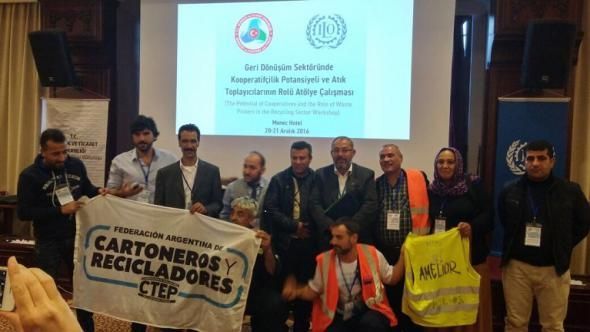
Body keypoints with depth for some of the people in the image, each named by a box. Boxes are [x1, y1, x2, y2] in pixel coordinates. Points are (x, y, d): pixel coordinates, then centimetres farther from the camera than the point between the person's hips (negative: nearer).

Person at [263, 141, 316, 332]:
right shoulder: (279, 180, 3)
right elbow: (270, 210, -4)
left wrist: (308, 229, -11)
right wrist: (294, 226, -10)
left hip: (309, 243, 1)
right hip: (285, 242, 0)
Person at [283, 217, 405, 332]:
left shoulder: (372, 254, -9)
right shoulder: (324, 260, -7)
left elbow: (391, 278, 4)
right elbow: (312, 291, 5)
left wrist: (403, 256, -8)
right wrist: (295, 291, -14)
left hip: (369, 312, -1)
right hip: (338, 318, 1)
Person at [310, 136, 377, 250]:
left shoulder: (366, 174, 3)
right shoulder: (321, 174, 6)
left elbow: (370, 205, -6)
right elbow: (315, 204, -1)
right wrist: (332, 227, -15)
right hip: (328, 238, 1)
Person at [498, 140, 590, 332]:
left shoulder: (570, 191, -2)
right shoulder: (510, 191, 2)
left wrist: (563, 248, 3)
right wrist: (514, 245, 9)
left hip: (554, 268, -1)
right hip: (516, 266, 1)